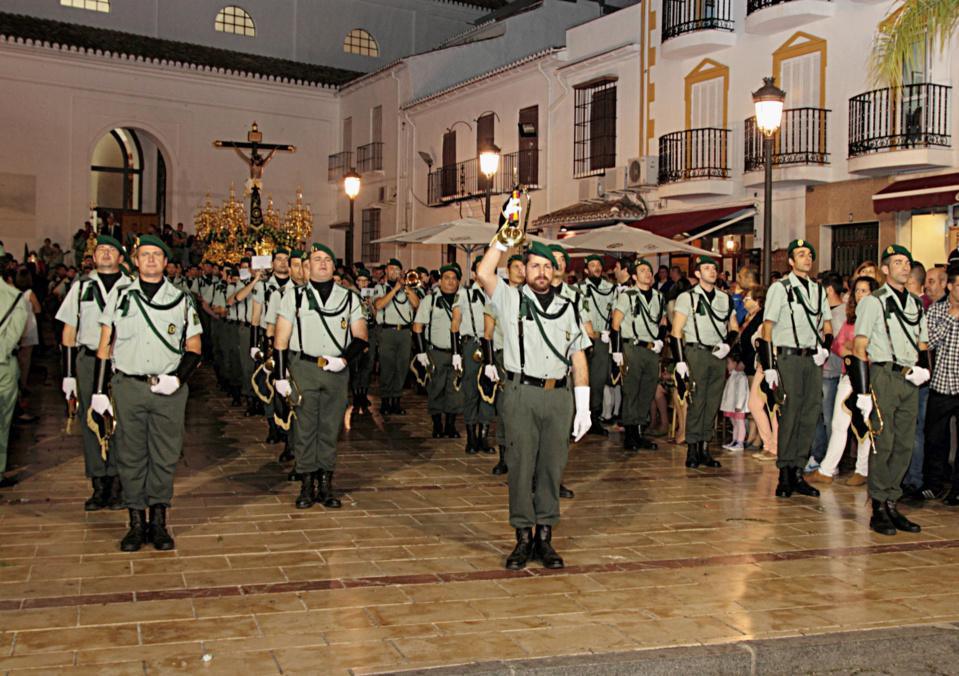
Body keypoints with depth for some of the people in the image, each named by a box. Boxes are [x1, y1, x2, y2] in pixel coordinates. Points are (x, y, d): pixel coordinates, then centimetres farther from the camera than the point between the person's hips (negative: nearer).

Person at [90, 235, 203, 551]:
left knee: (165, 457, 3)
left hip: (169, 390, 0)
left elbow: (194, 348, 8)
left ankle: (159, 521, 14)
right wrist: (99, 391, 2)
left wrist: (177, 378, -9)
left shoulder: (182, 300, 8)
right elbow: (105, 346, 8)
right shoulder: (121, 297, 9)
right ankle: (136, 522, 13)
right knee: (130, 456, 4)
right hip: (127, 387, 0)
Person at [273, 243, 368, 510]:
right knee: (305, 427, 0)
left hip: (337, 370, 1)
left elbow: (361, 338, 8)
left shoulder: (350, 298, 10)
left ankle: (326, 485, 14)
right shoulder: (294, 297, 6)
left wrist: (344, 359, -9)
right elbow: (281, 340, 4)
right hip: (303, 369, -1)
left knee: (331, 428, 6)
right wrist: (281, 376, -2)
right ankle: (307, 485, 9)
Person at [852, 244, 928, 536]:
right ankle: (879, 509, 2)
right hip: (883, 377, -6)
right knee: (883, 444, -5)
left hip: (910, 381, 6)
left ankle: (892, 504, 15)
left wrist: (924, 368, 0)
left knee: (905, 445, 6)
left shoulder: (916, 304, 17)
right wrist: (862, 390, -13)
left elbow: (923, 345, 23)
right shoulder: (873, 302, -2)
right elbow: (859, 347, -7)